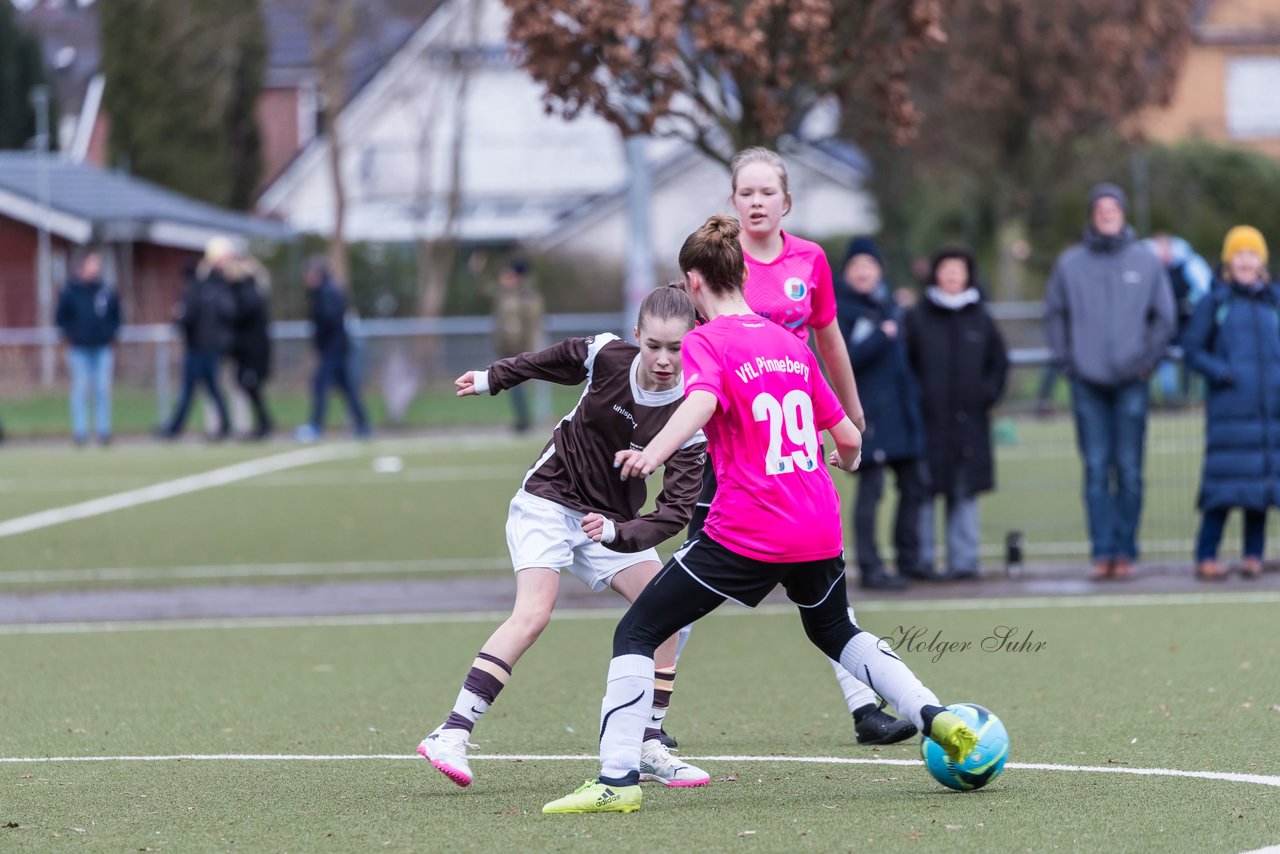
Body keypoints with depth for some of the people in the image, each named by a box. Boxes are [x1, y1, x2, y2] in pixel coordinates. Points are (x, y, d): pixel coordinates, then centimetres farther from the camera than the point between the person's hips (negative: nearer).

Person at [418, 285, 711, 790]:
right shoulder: (606, 356, -18)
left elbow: (677, 509, -25)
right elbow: (553, 361, 7)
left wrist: (618, 532, -41)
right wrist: (492, 379, 19)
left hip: (614, 520, 3)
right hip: (548, 500, -3)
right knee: (533, 615, -21)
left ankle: (647, 749, 1)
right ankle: (451, 735, -26)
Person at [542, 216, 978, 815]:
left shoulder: (706, 342, -4)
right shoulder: (791, 345, 14)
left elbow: (701, 402, -27)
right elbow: (848, 438, 18)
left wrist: (652, 454, -43)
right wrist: (844, 462, 42)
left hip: (745, 534, -6)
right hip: (819, 530, 6)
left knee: (635, 634, 3)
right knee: (835, 631, 32)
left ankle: (618, 778, -9)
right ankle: (935, 716, 17)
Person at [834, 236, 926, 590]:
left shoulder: (889, 305, 16)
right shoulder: (842, 309, -6)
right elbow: (842, 359, -16)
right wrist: (881, 336, -19)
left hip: (902, 409, 8)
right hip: (868, 411, -7)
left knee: (914, 483, 9)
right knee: (871, 487, -8)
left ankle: (909, 559, 21)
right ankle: (870, 569, -5)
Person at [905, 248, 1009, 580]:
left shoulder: (980, 319, 11)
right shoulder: (918, 319, 3)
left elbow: (999, 360, 19)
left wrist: (989, 392, 6)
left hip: (970, 421, 2)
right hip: (928, 420, -2)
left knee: (966, 493, 3)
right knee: (923, 493, -3)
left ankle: (963, 560, 6)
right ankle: (921, 561, 2)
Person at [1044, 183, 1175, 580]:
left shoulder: (1146, 262, 5)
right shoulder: (1070, 263, 5)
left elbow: (1163, 317, 10)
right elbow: (1055, 314, 9)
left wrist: (1148, 360, 1)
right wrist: (1066, 359, -1)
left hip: (1131, 383, 0)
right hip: (1087, 382, 0)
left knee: (1129, 470, -1)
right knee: (1096, 469, -1)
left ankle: (1125, 551, 5)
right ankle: (1102, 552, 0)